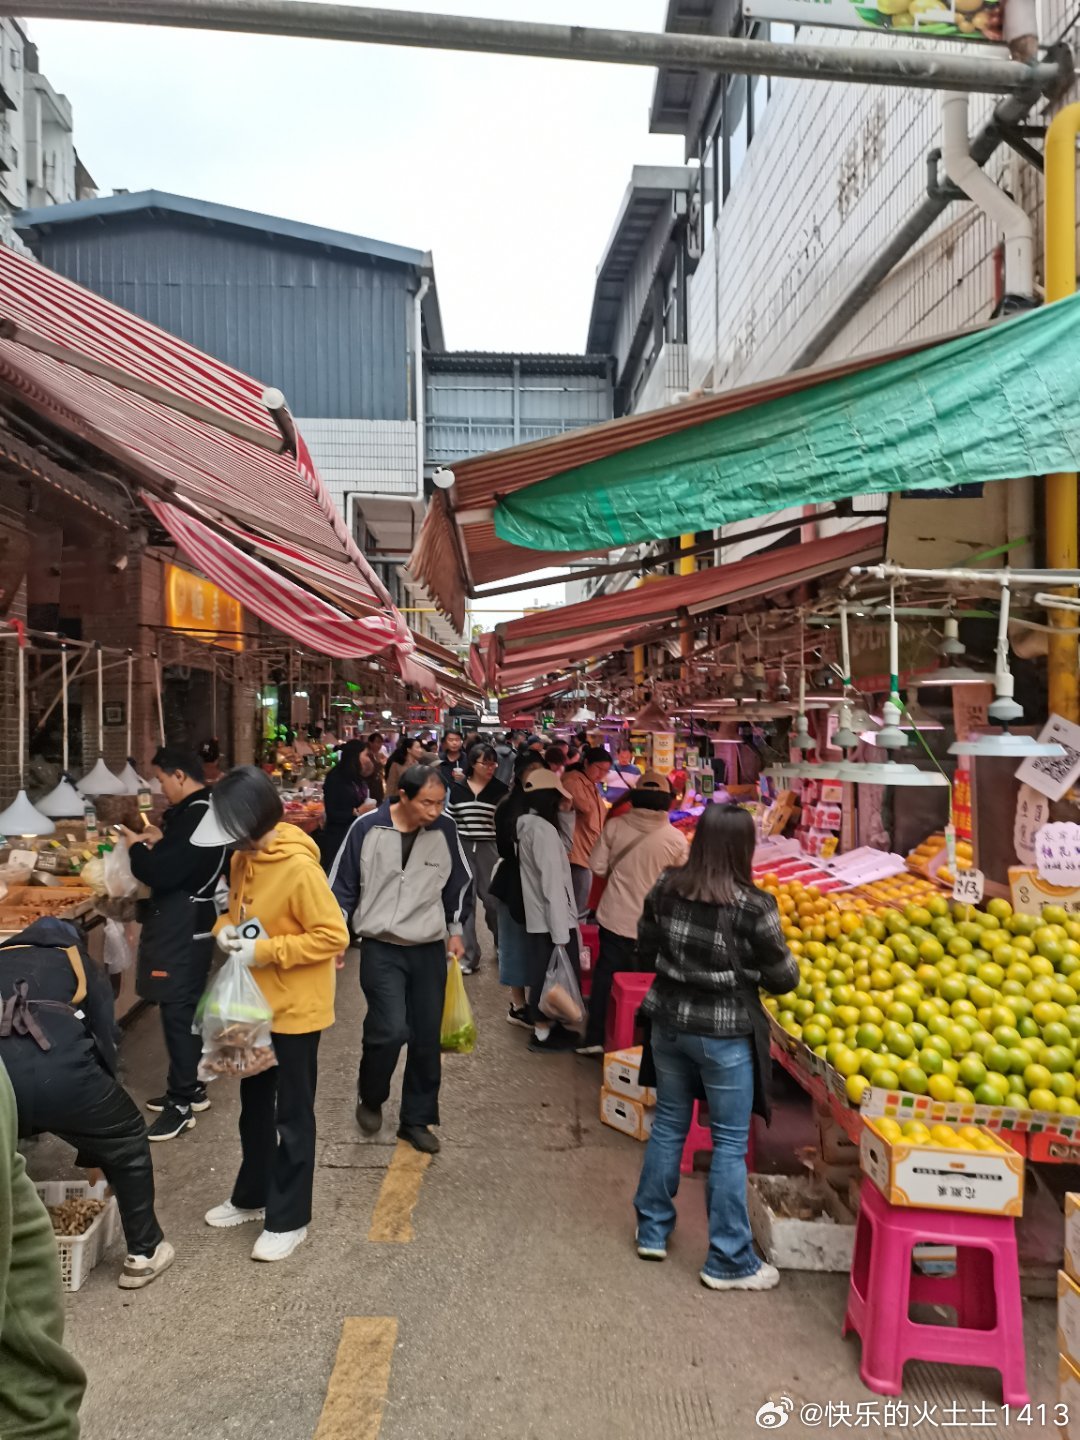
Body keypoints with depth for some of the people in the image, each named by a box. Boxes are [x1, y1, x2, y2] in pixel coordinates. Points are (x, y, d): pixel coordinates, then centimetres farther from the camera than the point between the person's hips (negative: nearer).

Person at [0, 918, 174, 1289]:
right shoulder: (83, 965, 30)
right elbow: (105, 1045, 28)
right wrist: (94, 1153, 40)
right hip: (58, 1068, -2)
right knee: (126, 1142, 27)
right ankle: (144, 1252, 38)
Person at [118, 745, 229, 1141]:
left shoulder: (196, 816, -23)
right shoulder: (202, 809, 10)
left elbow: (161, 874, -26)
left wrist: (136, 848, -9)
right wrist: (160, 841, 6)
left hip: (183, 926, -10)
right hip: (187, 922, 10)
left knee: (177, 1010, -3)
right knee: (186, 1006, 17)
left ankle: (181, 1102, 5)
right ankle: (190, 1087, 28)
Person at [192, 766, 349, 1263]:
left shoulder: (299, 867, -25)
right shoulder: (243, 858, 1)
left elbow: (333, 935, -23)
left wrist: (267, 950, -24)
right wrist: (226, 929, -6)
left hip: (295, 1010, -8)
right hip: (255, 1005, 8)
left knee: (292, 1116, 6)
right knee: (254, 1107, 22)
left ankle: (288, 1219, 20)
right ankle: (252, 1197, 40)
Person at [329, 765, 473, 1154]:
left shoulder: (445, 830, -3)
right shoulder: (368, 828, -11)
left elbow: (460, 883, 13)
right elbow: (343, 883, 0)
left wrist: (456, 929, 14)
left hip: (430, 950, 3)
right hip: (381, 949, -3)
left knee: (427, 1039, 7)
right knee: (390, 1030, -15)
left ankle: (416, 1120, 25)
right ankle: (370, 1097, 16)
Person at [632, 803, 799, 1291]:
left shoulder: (665, 889, -6)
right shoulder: (752, 907, -19)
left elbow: (644, 955, 6)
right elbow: (782, 978, -8)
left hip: (669, 1021, 5)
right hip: (725, 1033, -5)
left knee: (668, 1125, 20)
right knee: (729, 1143, 9)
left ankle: (652, 1231, 34)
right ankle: (728, 1262, 20)